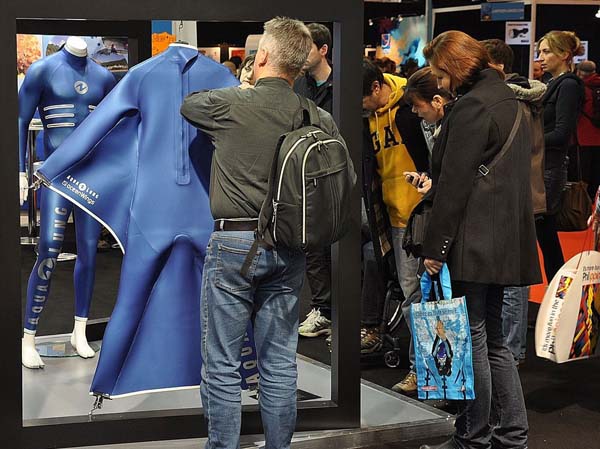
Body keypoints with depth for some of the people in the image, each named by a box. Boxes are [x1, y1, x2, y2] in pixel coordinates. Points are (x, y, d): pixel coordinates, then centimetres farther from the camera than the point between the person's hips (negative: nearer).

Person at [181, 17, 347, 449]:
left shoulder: (231, 104, -9)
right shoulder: (319, 119, 0)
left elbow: (187, 103, 12)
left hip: (234, 244, -4)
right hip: (289, 251, 4)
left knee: (222, 365, 5)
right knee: (280, 365, 12)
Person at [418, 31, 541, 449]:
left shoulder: (472, 106, -13)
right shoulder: (506, 98, 16)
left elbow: (454, 183, -17)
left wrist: (435, 248, -15)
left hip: (474, 239, -10)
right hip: (504, 238, 10)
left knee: (472, 339, -2)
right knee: (493, 339, 14)